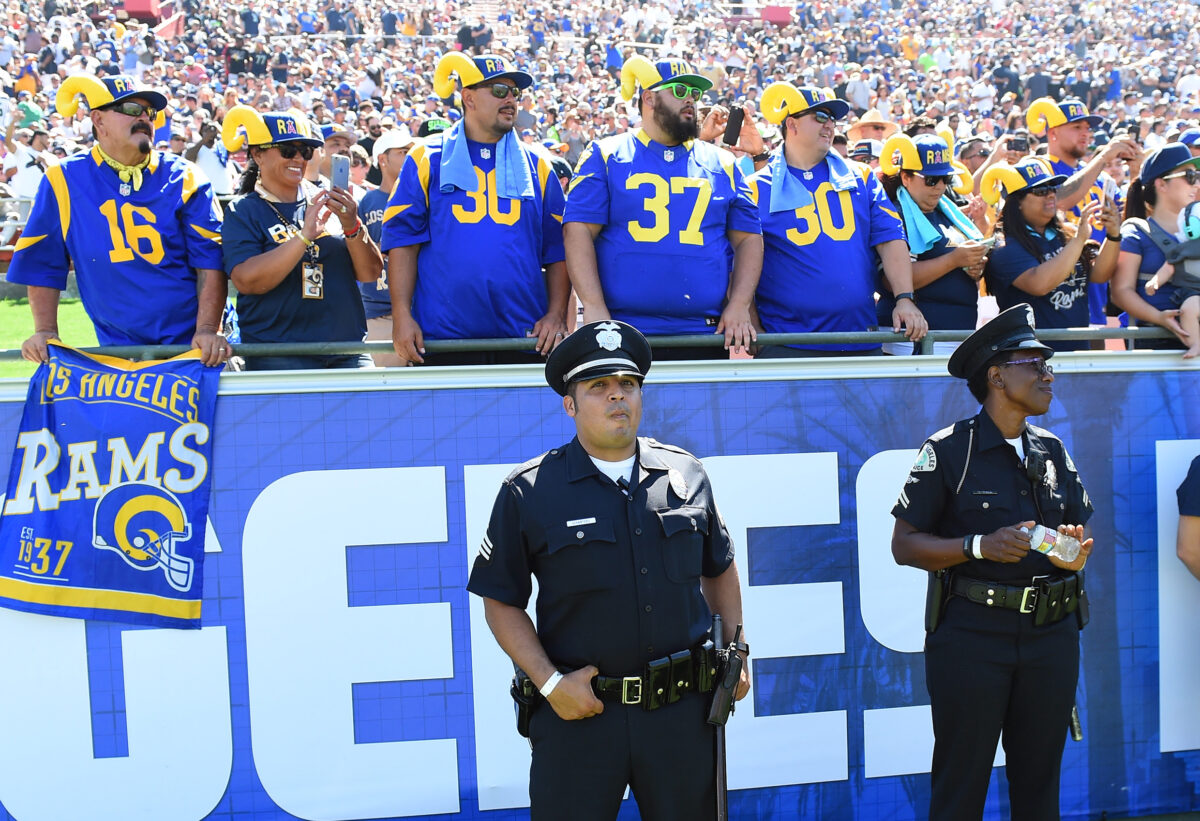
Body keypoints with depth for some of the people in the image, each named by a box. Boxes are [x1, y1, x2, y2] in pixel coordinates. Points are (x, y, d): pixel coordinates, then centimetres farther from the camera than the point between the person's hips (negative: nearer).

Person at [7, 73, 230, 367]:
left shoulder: (183, 179, 0)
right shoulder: (63, 181, 3)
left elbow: (210, 260, -7)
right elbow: (44, 264, 7)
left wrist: (208, 330, -18)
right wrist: (45, 332, -2)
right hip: (117, 347, 1)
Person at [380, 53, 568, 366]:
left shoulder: (536, 165, 14)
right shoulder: (427, 158, 8)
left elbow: (557, 250, 11)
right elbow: (403, 240, 2)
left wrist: (556, 316, -2)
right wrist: (402, 316, -8)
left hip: (525, 339, 2)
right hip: (442, 338, -2)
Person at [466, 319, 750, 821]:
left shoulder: (685, 474, 7)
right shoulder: (528, 492, -3)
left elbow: (719, 568, 20)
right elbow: (501, 601, -1)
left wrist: (736, 648, 11)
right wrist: (549, 682, -11)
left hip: (682, 711, 3)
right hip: (578, 710, -3)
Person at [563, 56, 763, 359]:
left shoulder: (722, 164, 16)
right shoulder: (605, 156, 7)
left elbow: (749, 238, 13)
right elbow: (578, 231, -2)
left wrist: (739, 306, -1)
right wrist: (594, 308, -13)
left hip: (705, 335, 3)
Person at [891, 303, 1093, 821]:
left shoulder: (1053, 452, 12)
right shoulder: (949, 450, -4)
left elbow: (1082, 529, 21)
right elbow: (904, 545, -6)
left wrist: (1077, 549, -2)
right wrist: (980, 547, -18)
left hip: (1052, 634, 5)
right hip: (972, 635, -5)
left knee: (1039, 779, 11)